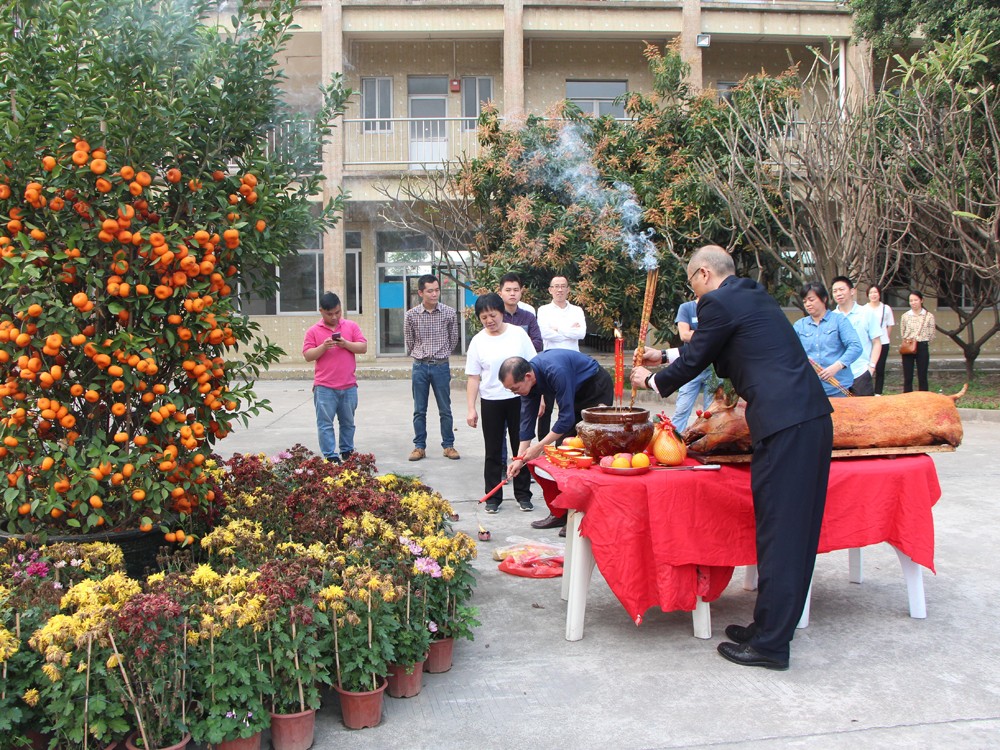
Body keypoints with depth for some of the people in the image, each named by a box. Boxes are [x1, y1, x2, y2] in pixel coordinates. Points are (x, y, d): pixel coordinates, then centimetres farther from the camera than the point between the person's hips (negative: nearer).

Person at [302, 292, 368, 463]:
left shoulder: (351, 326, 7)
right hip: (324, 387, -2)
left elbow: (363, 347, 1)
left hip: (349, 386, 2)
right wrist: (323, 347, -18)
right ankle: (330, 456, 2)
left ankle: (347, 452, 26)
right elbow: (307, 356, -3)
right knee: (325, 423, -2)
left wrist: (346, 344, -14)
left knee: (348, 422, 13)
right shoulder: (313, 331, 2)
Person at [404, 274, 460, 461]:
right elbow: (409, 342, 10)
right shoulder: (411, 315, -4)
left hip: (441, 366, 0)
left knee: (445, 409, 6)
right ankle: (419, 446, 16)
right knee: (419, 410, 7)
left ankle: (448, 445, 15)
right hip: (420, 367, 0)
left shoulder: (449, 313, -4)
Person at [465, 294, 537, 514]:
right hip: (491, 402, 0)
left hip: (519, 399, 0)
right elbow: (473, 378, 1)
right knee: (493, 452, 6)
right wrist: (471, 409, -4)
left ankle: (523, 495, 19)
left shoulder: (518, 334, 0)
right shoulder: (478, 342, 0)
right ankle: (493, 497, 16)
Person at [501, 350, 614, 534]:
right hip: (576, 392, 8)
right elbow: (527, 421, -4)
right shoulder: (527, 380, -12)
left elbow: (566, 418, -31)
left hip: (596, 389, -8)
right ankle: (561, 512, 12)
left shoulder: (555, 372, -37)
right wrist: (520, 459, -8)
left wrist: (540, 446, -25)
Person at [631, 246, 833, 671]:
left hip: (784, 422, -10)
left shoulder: (718, 302, -5)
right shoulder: (753, 296, 23)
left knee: (777, 529, -4)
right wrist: (666, 357, 40)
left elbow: (694, 362, 2)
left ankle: (770, 643, 4)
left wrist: (652, 381, 19)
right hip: (813, 414, 10)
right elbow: (711, 352, 33)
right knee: (796, 527, 14)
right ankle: (774, 625, 26)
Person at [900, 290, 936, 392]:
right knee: (907, 377, 3)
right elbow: (902, 334, 9)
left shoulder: (929, 316, 1)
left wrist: (922, 343, 3)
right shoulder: (905, 316, 5)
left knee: (922, 377, 3)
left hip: (922, 347, -1)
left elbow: (931, 335, 3)